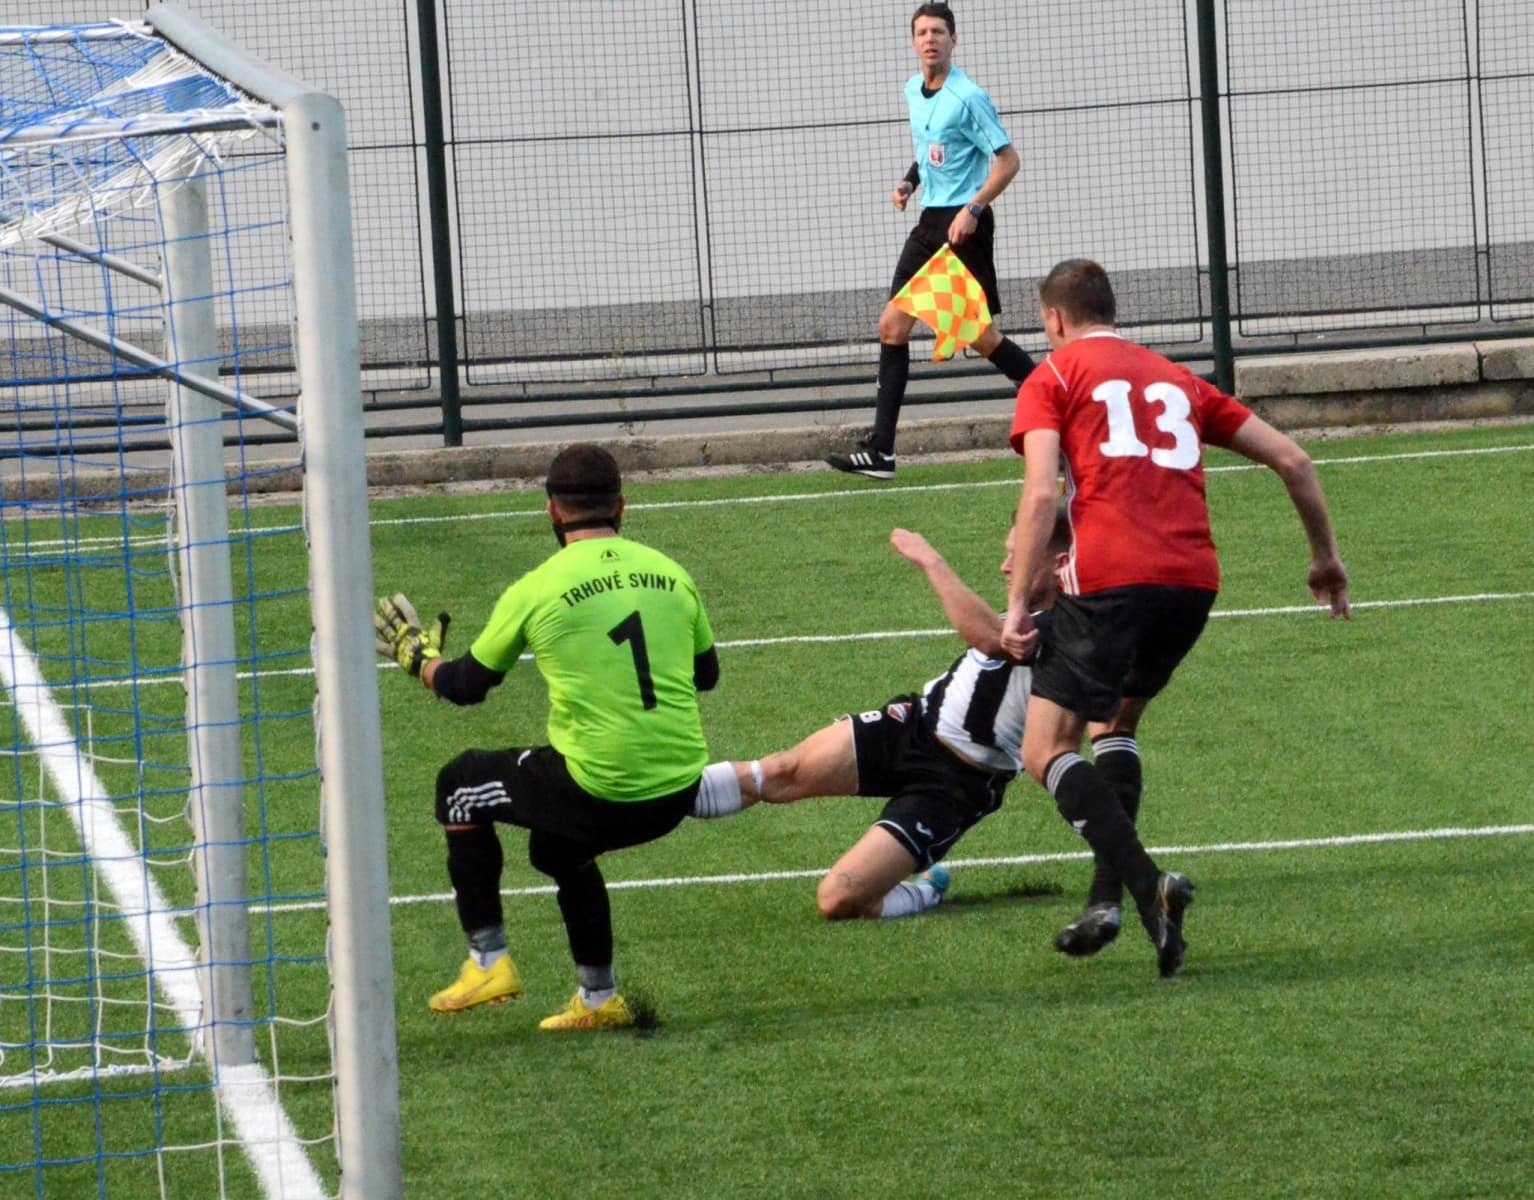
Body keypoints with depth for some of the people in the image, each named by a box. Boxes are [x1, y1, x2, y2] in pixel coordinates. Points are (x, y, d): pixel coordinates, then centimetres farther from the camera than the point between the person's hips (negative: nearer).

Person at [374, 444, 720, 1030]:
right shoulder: (672, 574, 5)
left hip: (598, 792, -5)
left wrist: (417, 656, 29)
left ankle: (488, 962, 20)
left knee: (460, 786, 21)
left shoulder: (535, 590, -6)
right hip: (678, 793, 5)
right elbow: (705, 673, 21)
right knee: (557, 845, 35)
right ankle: (598, 998, 35)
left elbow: (466, 685, 8)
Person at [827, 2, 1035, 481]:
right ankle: (880, 451, 1)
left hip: (963, 225, -8)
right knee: (892, 326, 1)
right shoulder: (914, 91, 10)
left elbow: (1007, 160, -14)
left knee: (980, 335, -6)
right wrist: (910, 181, 10)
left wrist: (973, 209, -24)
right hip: (929, 222, 8)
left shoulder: (968, 98, -14)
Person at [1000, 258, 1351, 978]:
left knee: (1046, 751, 0)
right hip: (1194, 576, 6)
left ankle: (1146, 884, -22)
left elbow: (1041, 493, -5)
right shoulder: (1176, 380, 26)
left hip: (1109, 577, -6)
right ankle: (1107, 898, 11)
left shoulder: (1052, 378, 11)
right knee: (1117, 722, 26)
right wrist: (1325, 556, 35)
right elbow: (1292, 461, 23)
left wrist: (1018, 603, -7)